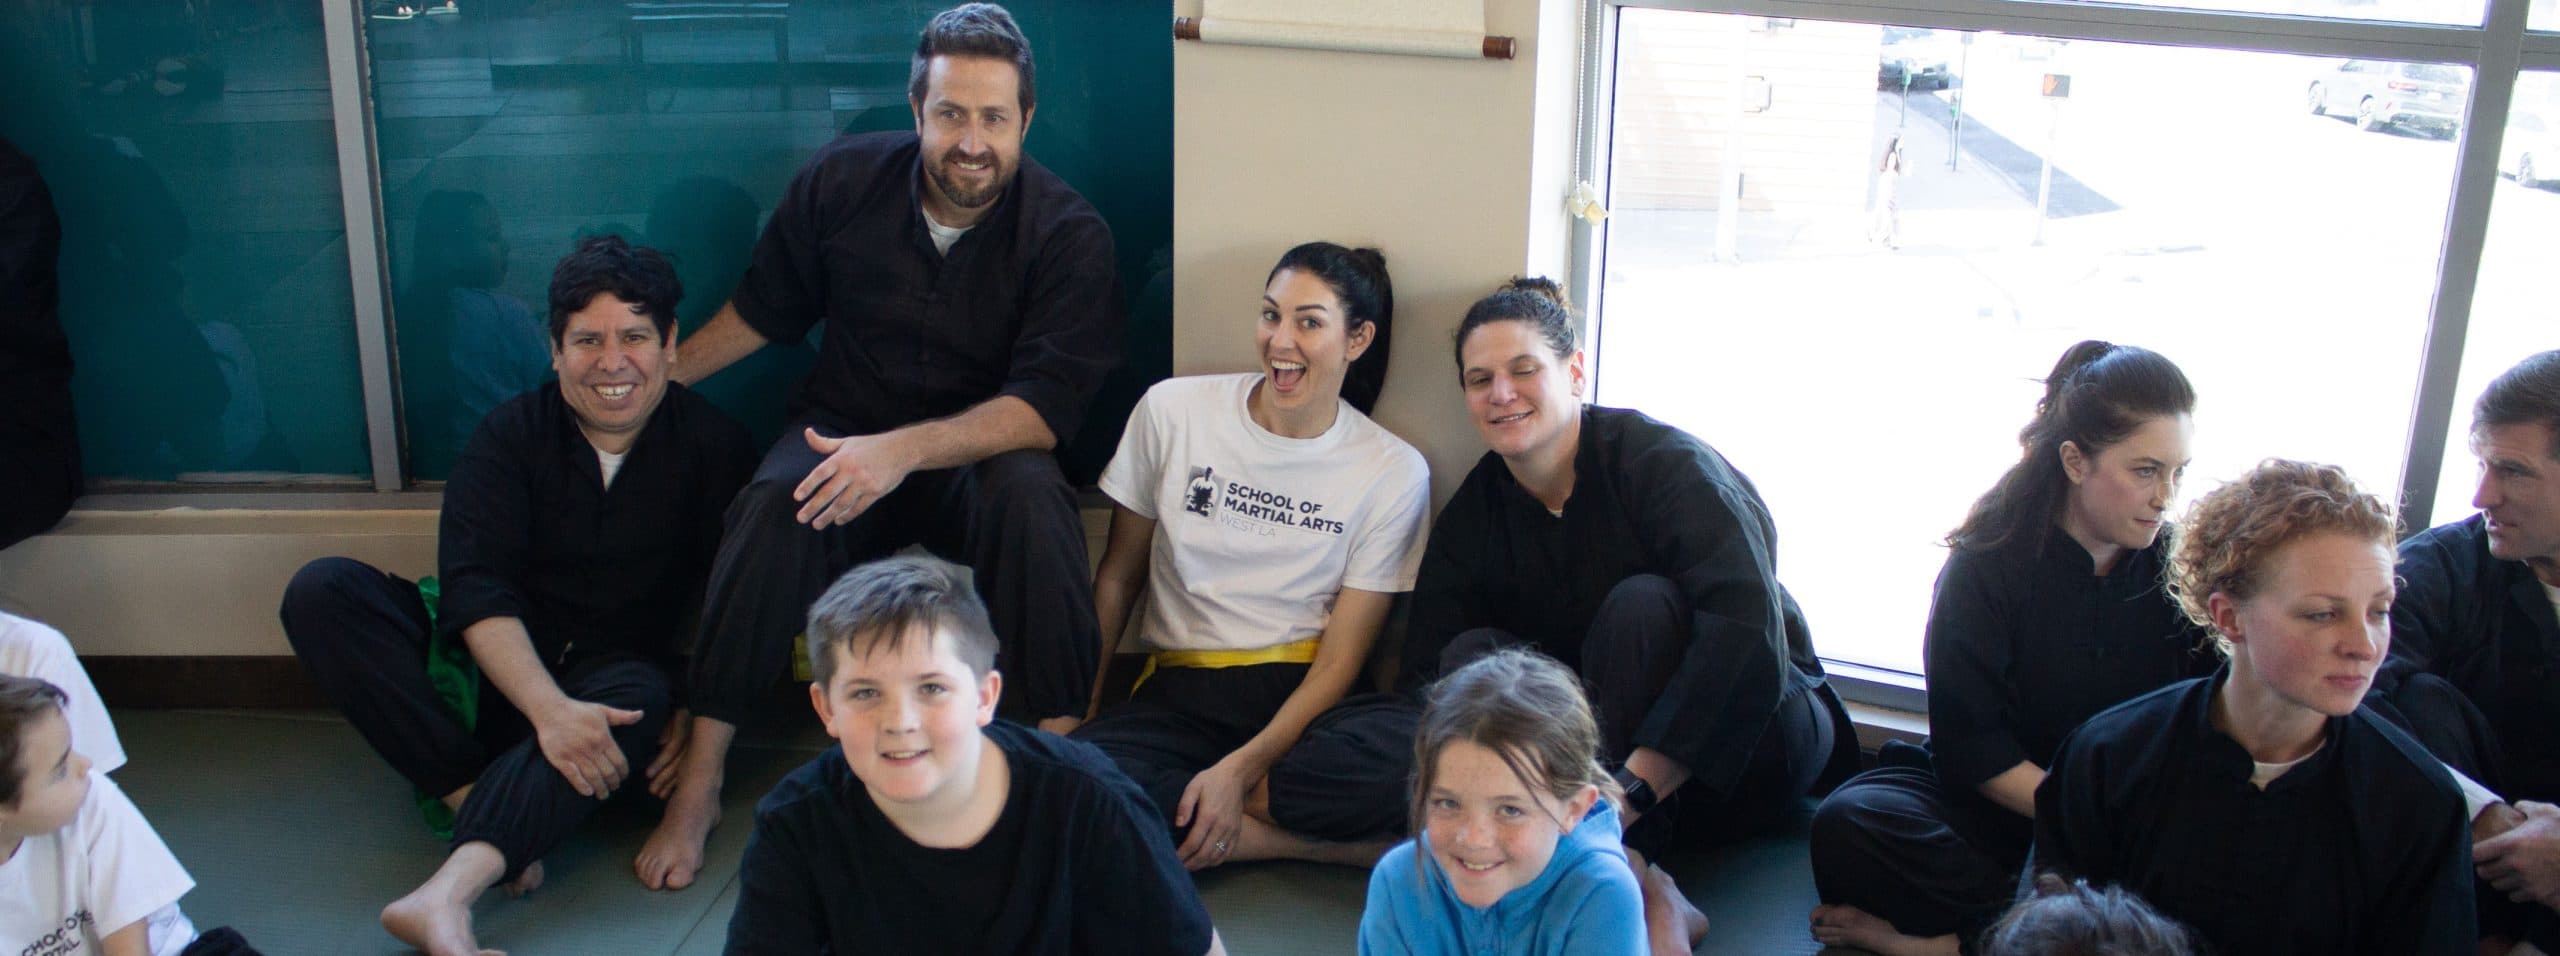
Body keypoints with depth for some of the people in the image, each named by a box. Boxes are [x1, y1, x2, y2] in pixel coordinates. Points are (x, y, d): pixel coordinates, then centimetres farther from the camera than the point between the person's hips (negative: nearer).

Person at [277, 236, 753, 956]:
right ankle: (479, 804, -31)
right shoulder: (513, 434, 0)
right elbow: (475, 590, -14)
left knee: (641, 695, -38)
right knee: (322, 591, -18)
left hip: (607, 683, -2)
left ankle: (446, 894, -55)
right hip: (491, 675, 3)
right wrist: (548, 708, -31)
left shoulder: (712, 445, -1)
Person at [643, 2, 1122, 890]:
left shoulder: (1069, 234, -12)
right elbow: (763, 309, 12)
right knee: (773, 506, -30)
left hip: (979, 455, -1)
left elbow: (1046, 406, -21)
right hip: (844, 434, 2)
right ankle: (698, 782, -20)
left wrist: (905, 449, -34)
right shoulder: (843, 182, -4)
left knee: (1032, 493, -36)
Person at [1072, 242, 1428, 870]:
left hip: (1300, 700, 0)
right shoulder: (1172, 411, 3)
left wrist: (1240, 770, -17)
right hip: (1178, 694, 1)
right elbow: (1117, 577, 10)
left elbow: (1340, 661, -4)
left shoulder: (1394, 473, -1)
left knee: (1411, 748, -36)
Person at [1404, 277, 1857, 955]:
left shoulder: (1663, 462, -17)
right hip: (1606, 737, 5)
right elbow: (1426, 670, -7)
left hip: (1755, 743, -4)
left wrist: (1626, 794, -38)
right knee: (1472, 655, -21)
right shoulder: (1471, 516, 0)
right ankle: (1645, 893, -37)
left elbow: (1749, 637, -31)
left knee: (1640, 603, -30)